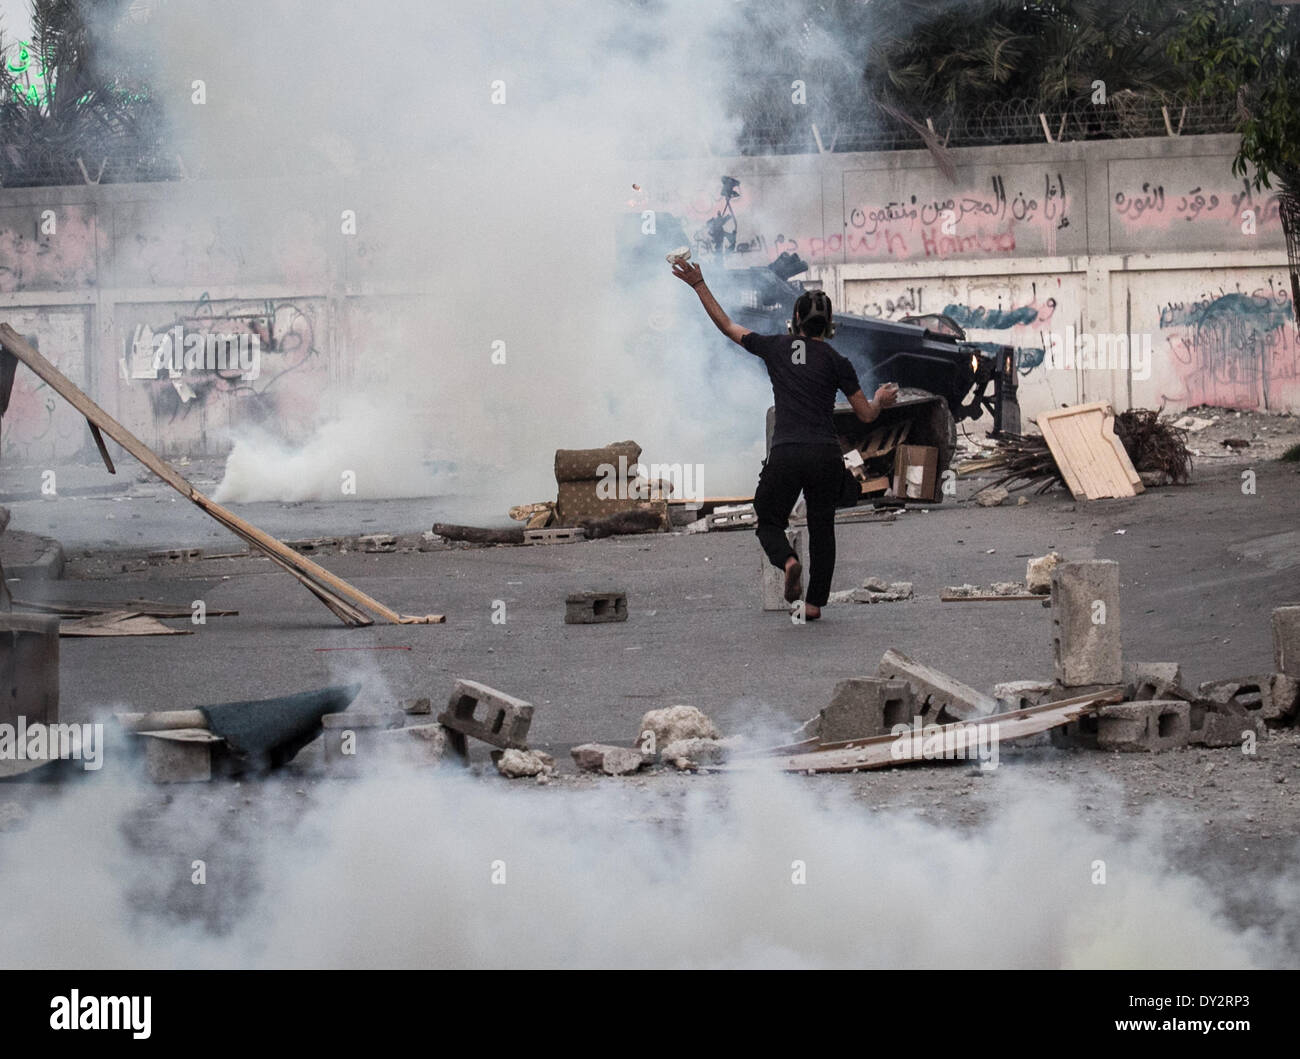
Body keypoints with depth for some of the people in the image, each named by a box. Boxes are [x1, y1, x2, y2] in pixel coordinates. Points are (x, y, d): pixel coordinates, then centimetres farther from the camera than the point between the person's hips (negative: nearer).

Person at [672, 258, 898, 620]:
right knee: (821, 527, 17)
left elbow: (727, 325, 18)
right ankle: (815, 602, 13)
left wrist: (698, 284, 26)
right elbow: (867, 414, 9)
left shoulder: (776, 347, 6)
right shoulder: (836, 362, 4)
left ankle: (788, 560, -19)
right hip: (826, 455, 1)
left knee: (769, 522, 14)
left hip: (785, 455, -1)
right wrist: (880, 400, 32)